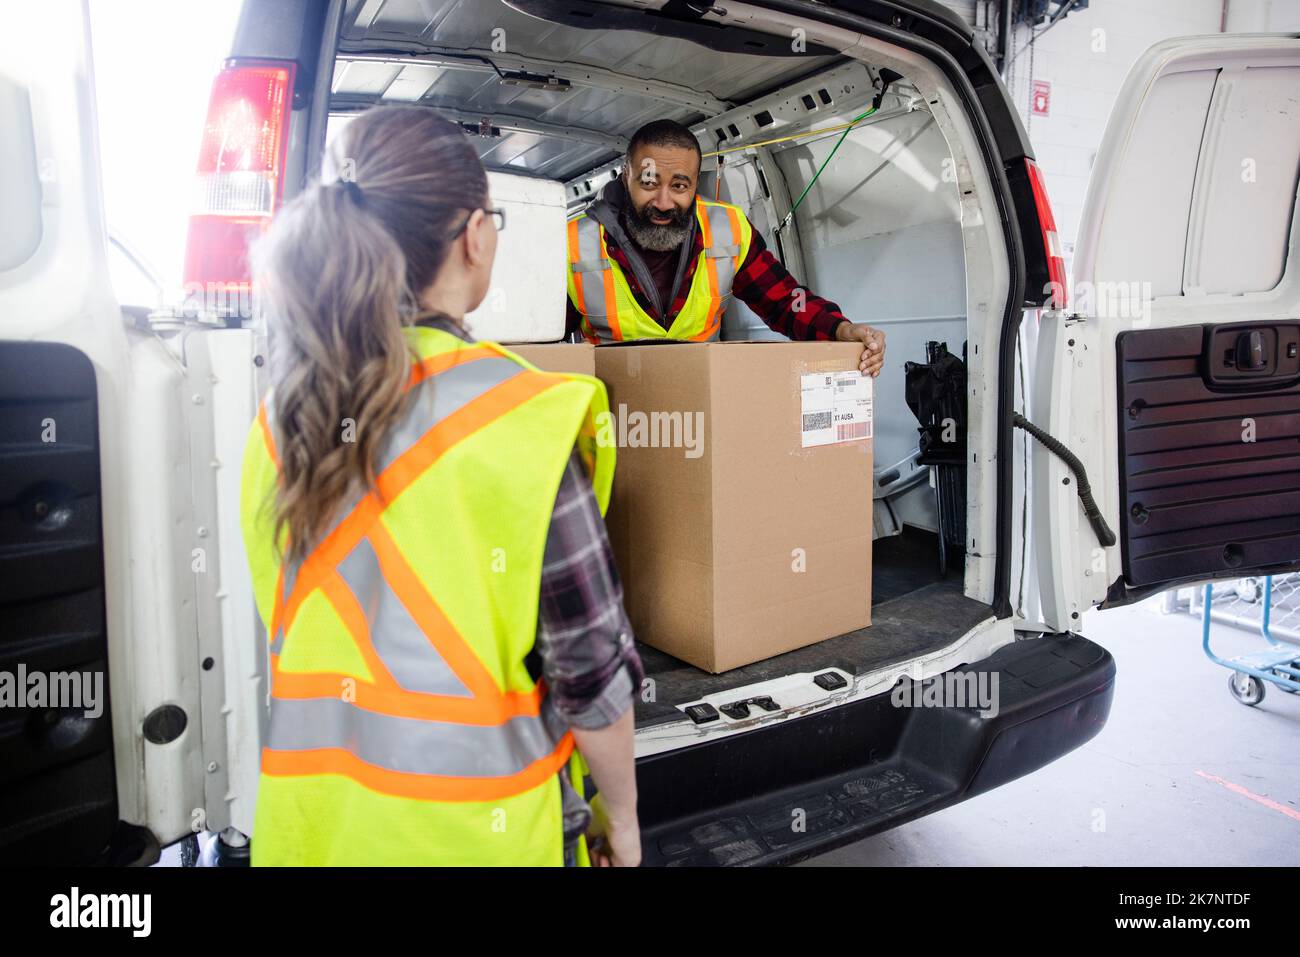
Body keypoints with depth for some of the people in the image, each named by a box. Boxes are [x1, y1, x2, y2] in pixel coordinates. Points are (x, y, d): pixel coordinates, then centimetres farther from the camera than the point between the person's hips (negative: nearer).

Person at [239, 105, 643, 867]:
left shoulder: (285, 411, -3)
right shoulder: (515, 416, -19)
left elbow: (291, 626, 6)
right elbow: (591, 665, -14)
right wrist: (621, 815, 1)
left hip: (310, 813, 5)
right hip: (464, 826, -5)